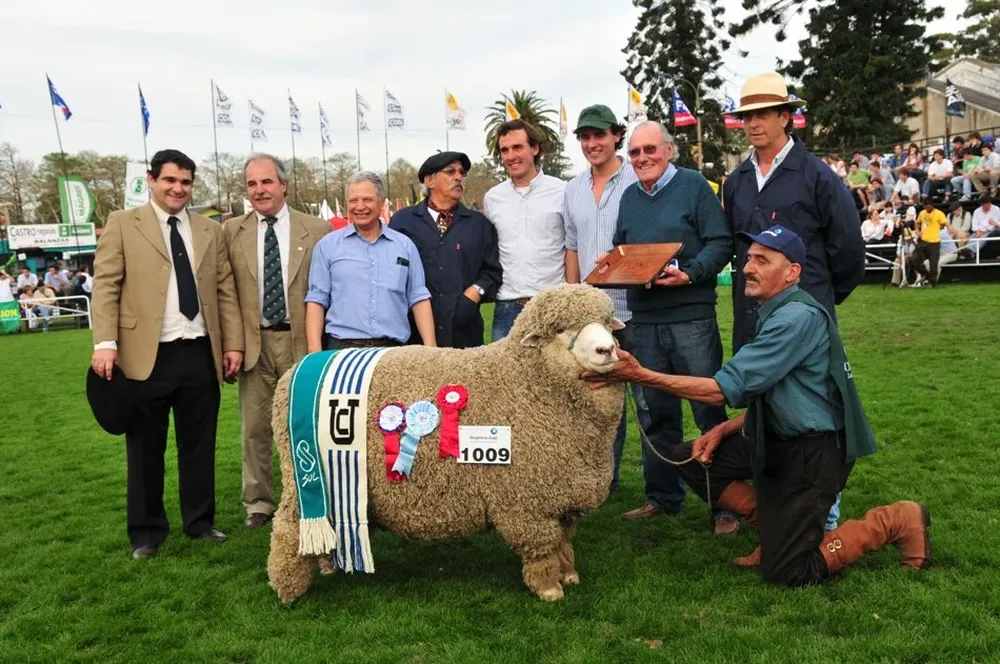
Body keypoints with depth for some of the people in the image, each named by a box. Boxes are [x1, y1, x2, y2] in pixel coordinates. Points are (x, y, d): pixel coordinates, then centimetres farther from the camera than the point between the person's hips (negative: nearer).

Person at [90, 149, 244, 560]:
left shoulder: (210, 230, 13)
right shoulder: (122, 224, 4)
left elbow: (226, 290, 11)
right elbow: (105, 285, -3)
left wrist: (233, 343, 3)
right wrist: (105, 344, -12)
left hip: (200, 354, 3)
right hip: (146, 355, -3)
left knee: (199, 444, 11)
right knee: (146, 448, 7)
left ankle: (200, 522, 25)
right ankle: (146, 531, 20)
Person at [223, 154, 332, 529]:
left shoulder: (317, 230, 0)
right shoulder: (231, 232, 5)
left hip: (301, 341, -1)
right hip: (254, 343, 2)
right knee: (254, 428, 9)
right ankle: (258, 502, 24)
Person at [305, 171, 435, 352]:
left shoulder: (405, 245, 8)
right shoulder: (327, 246, 5)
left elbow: (419, 298, 6)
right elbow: (316, 300, 2)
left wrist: (430, 347, -3)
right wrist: (315, 352, -7)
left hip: (393, 350, 1)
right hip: (342, 350, -1)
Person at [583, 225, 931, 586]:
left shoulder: (798, 317, -23)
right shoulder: (774, 313, 9)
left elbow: (729, 388, -26)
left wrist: (642, 375, -28)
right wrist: (723, 430, 3)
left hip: (813, 451, -9)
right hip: (777, 440, 9)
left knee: (785, 572, -6)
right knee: (689, 459, 4)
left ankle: (897, 521, 9)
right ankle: (775, 525, 12)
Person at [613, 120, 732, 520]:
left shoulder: (694, 186, -2)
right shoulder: (629, 196, 15)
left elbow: (722, 243, -8)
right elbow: (619, 250, 22)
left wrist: (690, 274, -22)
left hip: (691, 317, -5)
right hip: (645, 319, 5)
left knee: (709, 410, 1)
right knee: (658, 414, 13)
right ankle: (662, 497, 25)